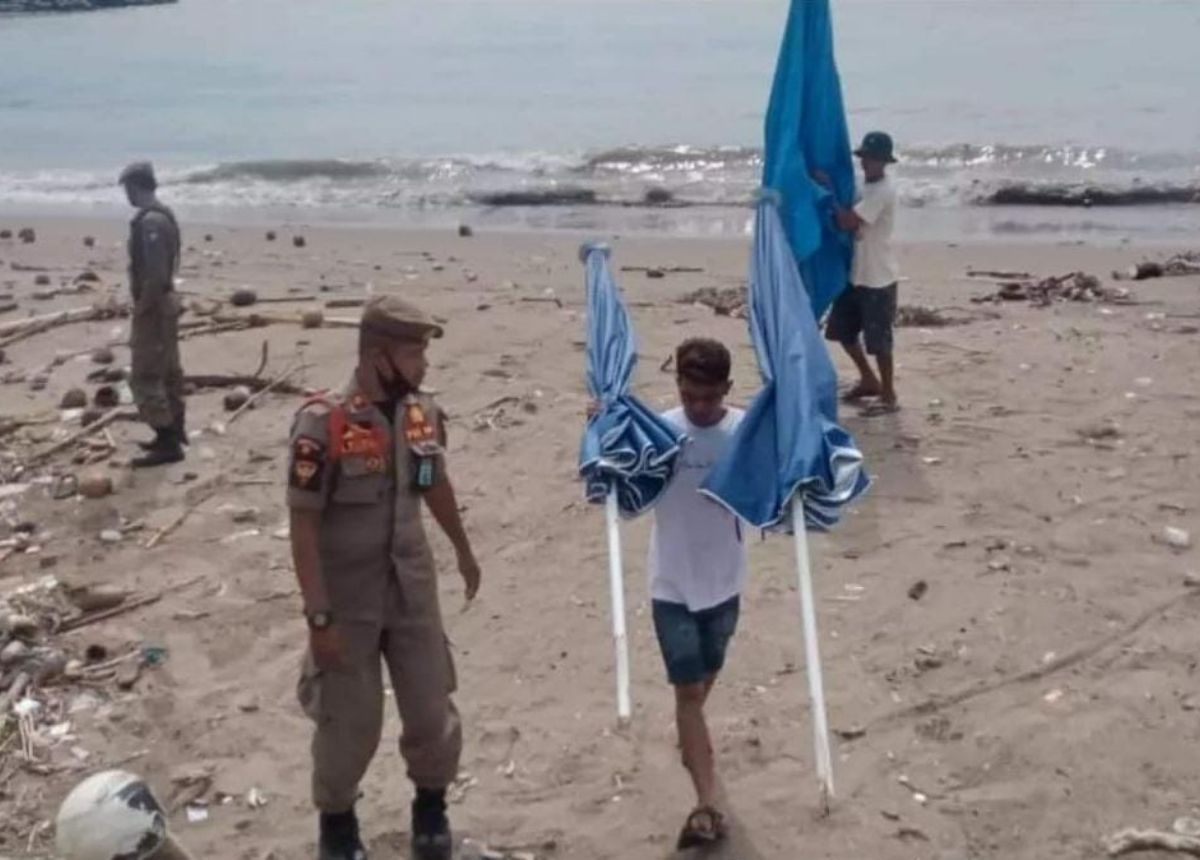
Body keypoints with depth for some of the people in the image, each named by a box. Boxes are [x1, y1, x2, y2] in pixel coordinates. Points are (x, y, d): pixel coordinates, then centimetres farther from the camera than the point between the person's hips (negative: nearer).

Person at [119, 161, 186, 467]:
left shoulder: (150, 221, -22)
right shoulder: (163, 215, 10)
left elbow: (155, 273, -27)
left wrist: (142, 308, -19)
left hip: (153, 305, -10)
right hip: (165, 300, 10)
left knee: (145, 377, -7)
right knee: (168, 371, 18)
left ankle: (167, 443, -6)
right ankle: (174, 432, 28)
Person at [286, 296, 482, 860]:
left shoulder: (424, 413, -3)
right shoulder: (323, 424, -20)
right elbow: (303, 525, -17)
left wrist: (464, 552, 28)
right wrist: (319, 616, -19)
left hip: (413, 590, 5)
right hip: (347, 599, -4)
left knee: (431, 708, 12)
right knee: (350, 720, 7)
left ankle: (431, 805, 37)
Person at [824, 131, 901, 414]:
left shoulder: (883, 191, -18)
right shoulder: (864, 187, 11)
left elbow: (847, 222, -24)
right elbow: (849, 222, 13)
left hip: (879, 279, -9)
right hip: (855, 275, 9)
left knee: (878, 340, -2)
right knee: (842, 330, 16)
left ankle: (889, 396, 11)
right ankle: (869, 380, 33)